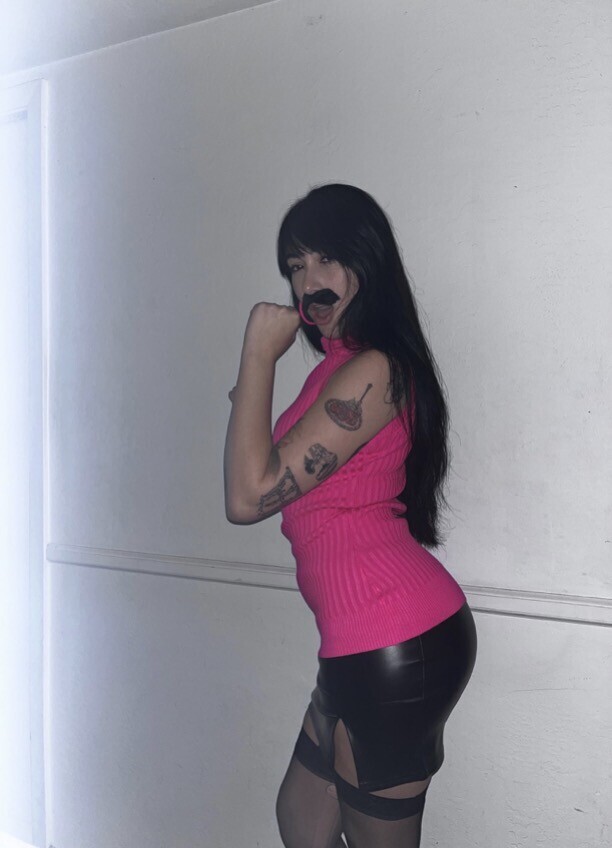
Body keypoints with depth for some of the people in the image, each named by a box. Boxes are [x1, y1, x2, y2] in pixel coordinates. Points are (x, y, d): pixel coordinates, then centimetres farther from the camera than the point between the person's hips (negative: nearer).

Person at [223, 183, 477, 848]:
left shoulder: (371, 369, -16)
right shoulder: (343, 367, 15)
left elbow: (249, 497, -20)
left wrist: (259, 353, -14)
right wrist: (252, 408, 13)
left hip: (393, 642, -10)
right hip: (369, 646, 10)